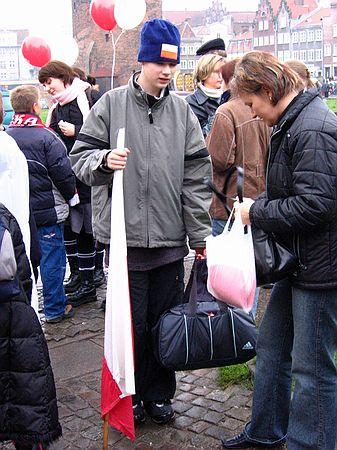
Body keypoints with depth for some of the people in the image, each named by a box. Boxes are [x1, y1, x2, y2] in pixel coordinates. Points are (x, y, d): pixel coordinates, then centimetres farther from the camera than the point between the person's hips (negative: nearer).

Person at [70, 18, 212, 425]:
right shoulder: (111, 105, 0)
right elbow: (80, 158, 3)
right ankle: (131, 396, 27)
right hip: (125, 237, -2)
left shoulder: (182, 111, 7)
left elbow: (196, 176, 6)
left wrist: (200, 234, 4)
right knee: (131, 324, 7)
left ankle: (159, 394, 30)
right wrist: (104, 160, -20)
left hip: (170, 239, 3)